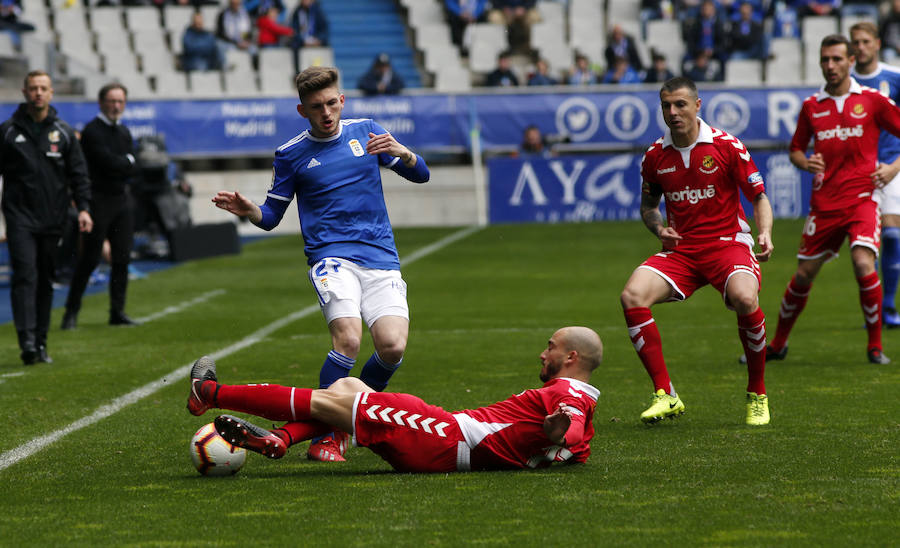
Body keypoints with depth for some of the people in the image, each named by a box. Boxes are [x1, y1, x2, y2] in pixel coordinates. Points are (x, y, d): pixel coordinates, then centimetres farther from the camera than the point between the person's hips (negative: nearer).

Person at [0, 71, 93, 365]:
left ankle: (41, 342, 12)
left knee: (46, 280, 6)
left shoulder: (64, 133, 8)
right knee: (25, 275, -14)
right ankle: (27, 339, -21)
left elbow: (79, 174, 9)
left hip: (53, 219, 2)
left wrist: (83, 208, -3)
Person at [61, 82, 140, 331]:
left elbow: (132, 170, 9)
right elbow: (109, 162, -18)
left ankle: (117, 312, 11)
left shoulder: (124, 132, 15)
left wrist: (119, 165, -9)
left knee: (122, 259, 5)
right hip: (99, 199, -7)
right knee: (89, 259, -7)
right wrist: (127, 161, -1)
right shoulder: (92, 131, -8)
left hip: (122, 199, 7)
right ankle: (71, 312, 0)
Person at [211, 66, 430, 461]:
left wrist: (402, 152, -8)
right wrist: (248, 210, -13)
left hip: (381, 258, 3)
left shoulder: (366, 131, 11)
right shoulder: (291, 154, 5)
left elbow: (421, 175, 14)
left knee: (393, 347, -17)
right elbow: (271, 217, 10)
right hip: (331, 256, -3)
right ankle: (325, 436, -13)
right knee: (348, 339, -27)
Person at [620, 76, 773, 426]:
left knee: (745, 298, -35)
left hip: (727, 243, -3)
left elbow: (759, 198, 0)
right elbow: (648, 204, 21)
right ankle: (665, 394, -15)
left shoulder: (727, 146, -5)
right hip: (679, 250, 4)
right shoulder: (655, 156, 5)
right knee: (632, 295, -24)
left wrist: (764, 233, -19)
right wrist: (659, 229, -1)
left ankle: (757, 395, -11)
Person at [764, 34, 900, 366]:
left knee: (864, 266, -21)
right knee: (804, 274, 7)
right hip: (824, 202, 3)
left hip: (861, 198, -3)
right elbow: (795, 149, 18)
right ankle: (778, 344, 25)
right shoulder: (811, 106, 8)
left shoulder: (872, 101, 0)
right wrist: (805, 163, -5)